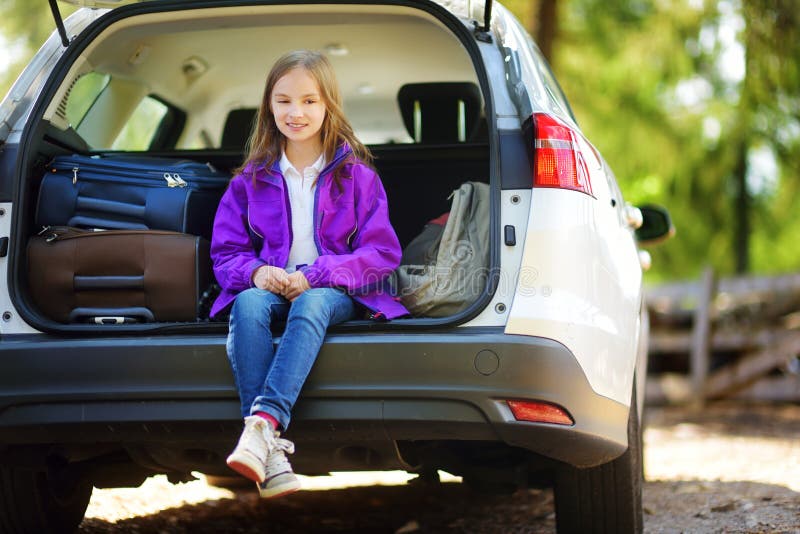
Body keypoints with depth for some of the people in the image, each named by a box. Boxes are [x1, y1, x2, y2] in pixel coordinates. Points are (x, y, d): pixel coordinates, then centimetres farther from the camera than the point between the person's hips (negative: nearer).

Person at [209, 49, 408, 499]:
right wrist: (256, 272, -14)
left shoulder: (356, 175, 7)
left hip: (333, 291, -2)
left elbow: (383, 252, -1)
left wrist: (313, 277, -15)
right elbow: (226, 253, 12)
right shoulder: (252, 180, 14)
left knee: (311, 305, -39)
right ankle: (273, 450, -49)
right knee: (248, 306, -35)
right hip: (269, 287, 2)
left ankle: (263, 422, -55)